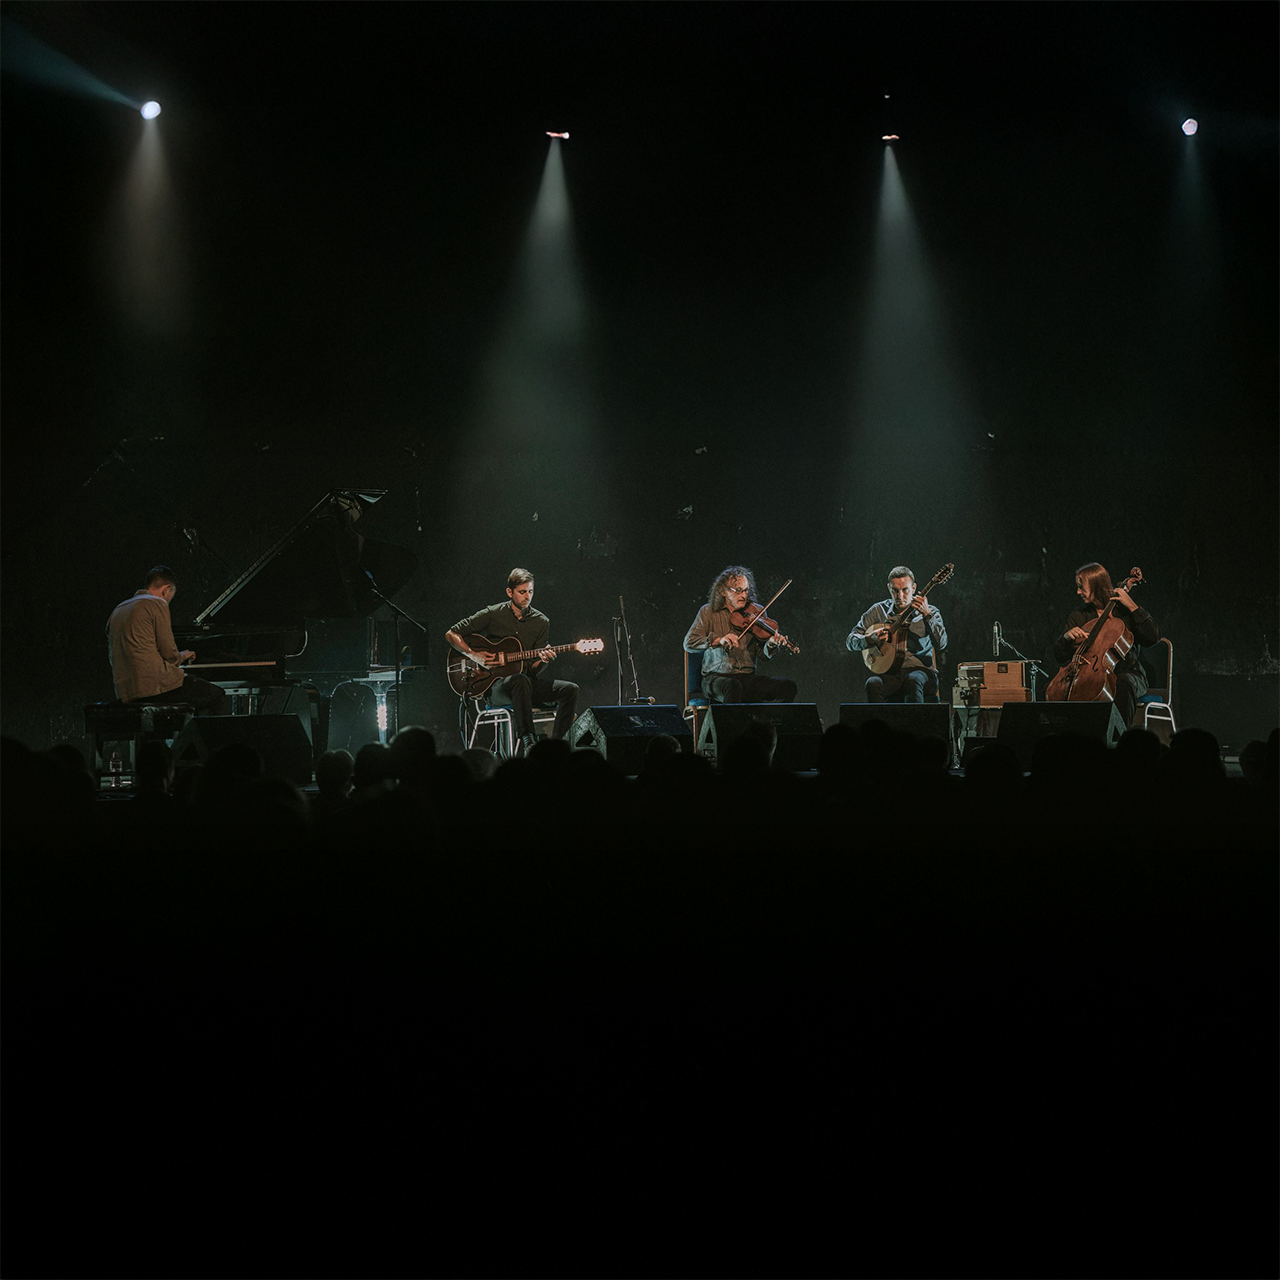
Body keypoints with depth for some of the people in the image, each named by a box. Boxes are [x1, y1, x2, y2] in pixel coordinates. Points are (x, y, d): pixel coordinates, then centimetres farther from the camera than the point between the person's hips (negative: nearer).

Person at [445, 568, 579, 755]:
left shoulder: (541, 622, 9)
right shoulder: (493, 614, 1)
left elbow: (534, 669, 7)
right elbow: (451, 634, 3)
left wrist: (544, 660, -17)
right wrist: (474, 656, -11)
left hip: (528, 682, 4)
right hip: (495, 685, -4)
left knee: (570, 690, -19)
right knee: (520, 681, -40)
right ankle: (527, 743, -45)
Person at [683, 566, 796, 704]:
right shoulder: (708, 612, 6)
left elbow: (763, 653, 4)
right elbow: (689, 644, -6)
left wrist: (771, 644, -21)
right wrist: (718, 640, -22)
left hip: (748, 678, 3)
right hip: (715, 677, -3)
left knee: (788, 687, -20)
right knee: (733, 688, -40)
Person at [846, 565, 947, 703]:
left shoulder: (929, 612, 5)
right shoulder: (878, 611, 11)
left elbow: (941, 644, -12)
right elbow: (850, 641, 10)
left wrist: (927, 615, -24)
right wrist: (870, 638, -11)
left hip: (920, 670, -2)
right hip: (889, 672, 2)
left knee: (913, 680, -37)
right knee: (873, 684, -33)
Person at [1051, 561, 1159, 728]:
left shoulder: (1124, 610, 5)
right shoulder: (1078, 616, 12)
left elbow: (1153, 637, -10)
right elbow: (1060, 658, 9)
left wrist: (1133, 607, -12)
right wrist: (1067, 637, -13)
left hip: (1126, 672, -2)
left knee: (1123, 684, -39)